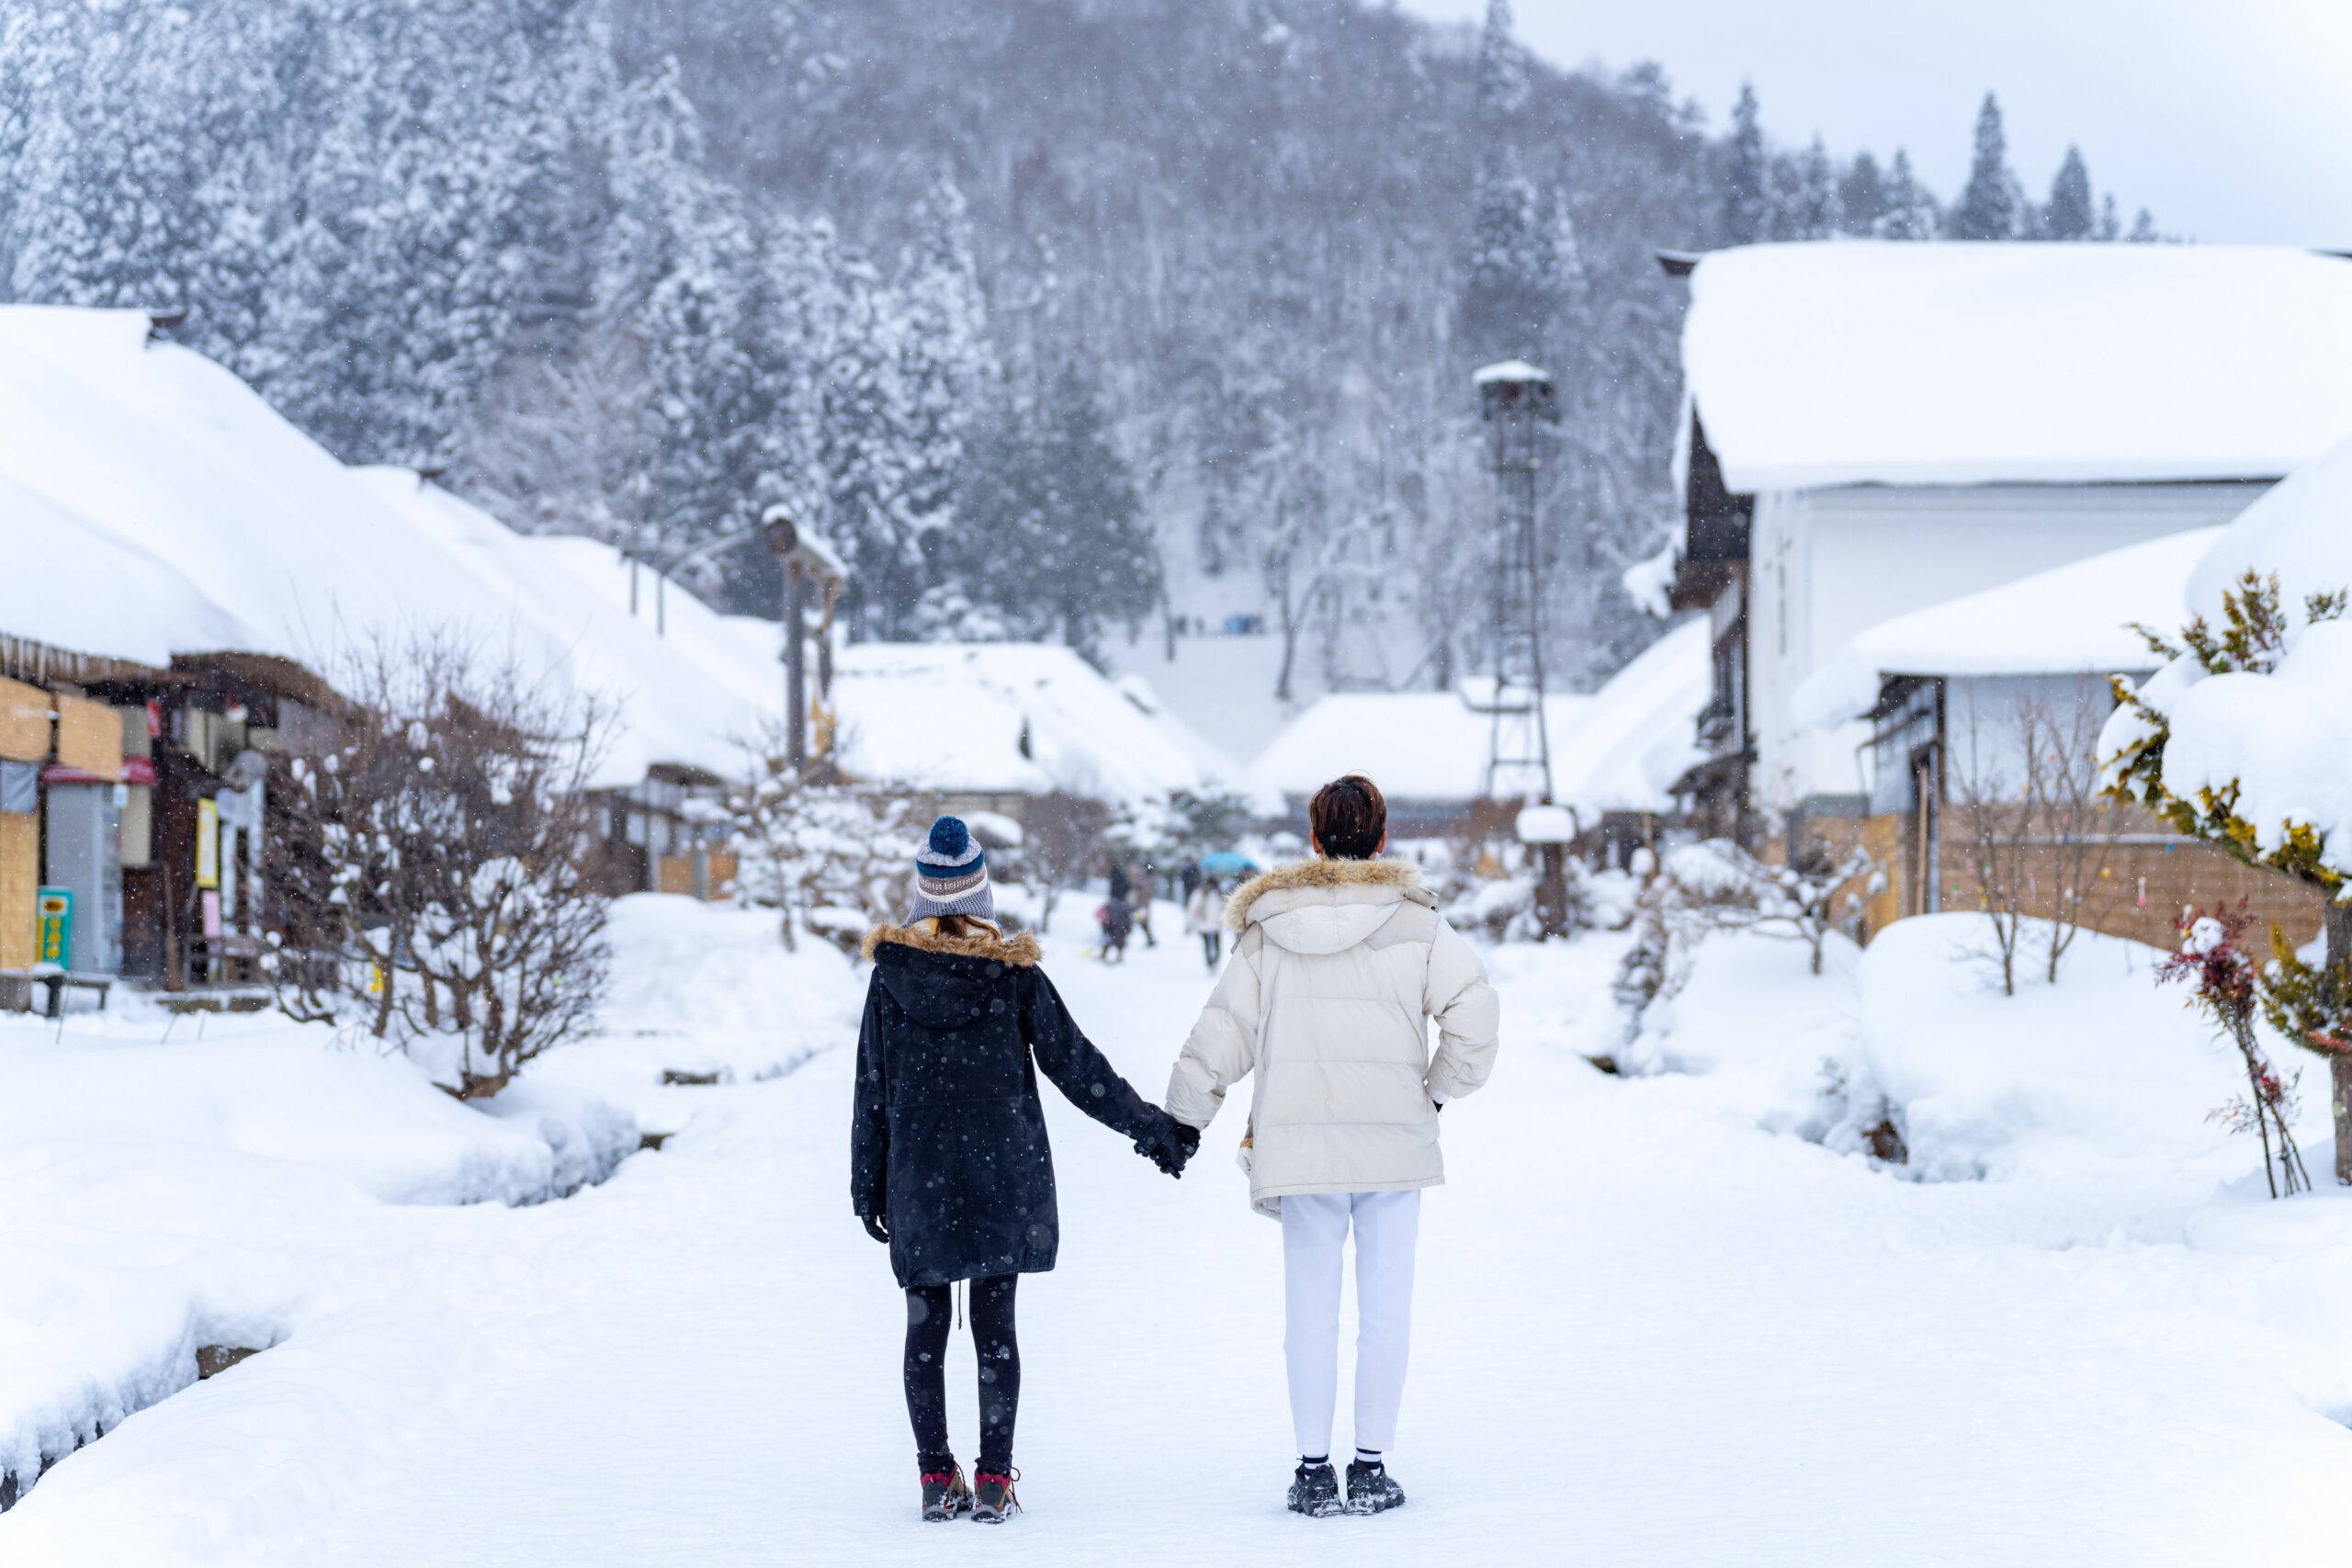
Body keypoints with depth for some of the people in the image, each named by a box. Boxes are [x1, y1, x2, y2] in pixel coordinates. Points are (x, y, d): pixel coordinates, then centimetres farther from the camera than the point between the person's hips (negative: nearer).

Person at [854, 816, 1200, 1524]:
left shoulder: (891, 976, -3)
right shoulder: (1013, 974, -6)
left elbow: (871, 1091, 2)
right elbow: (1076, 1067, -2)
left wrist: (867, 1186, 11)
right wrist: (1153, 1128, 8)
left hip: (918, 1180, 1)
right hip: (1002, 1177, -1)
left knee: (926, 1327, 8)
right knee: (995, 1325, 3)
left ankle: (937, 1478, 10)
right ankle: (994, 1480, 2)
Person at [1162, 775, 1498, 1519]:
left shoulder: (1268, 930, 4)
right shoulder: (1413, 922, -2)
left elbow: (1225, 1027, 4)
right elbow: (1473, 1006, -10)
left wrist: (1181, 1118, 11)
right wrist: (1441, 1090, 5)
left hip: (1299, 1143, 1)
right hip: (1393, 1139, -1)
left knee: (1311, 1309, 8)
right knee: (1385, 1305, 6)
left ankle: (1313, 1468, 8)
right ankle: (1371, 1465, 7)